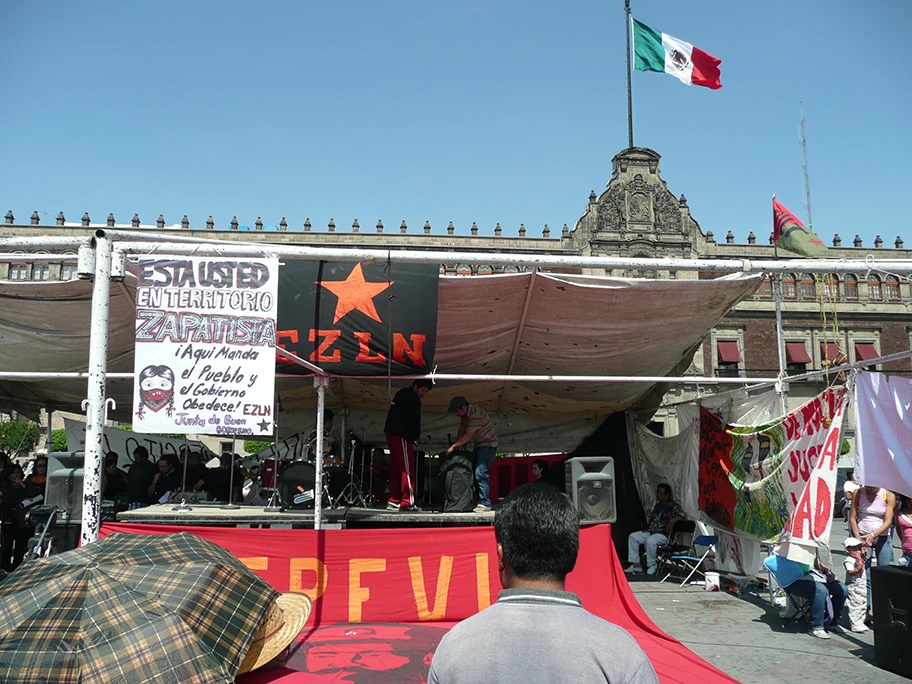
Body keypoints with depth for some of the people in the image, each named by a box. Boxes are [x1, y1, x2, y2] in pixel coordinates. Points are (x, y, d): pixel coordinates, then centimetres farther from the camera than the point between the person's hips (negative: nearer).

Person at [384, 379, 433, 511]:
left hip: (392, 435, 10)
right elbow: (413, 420, -16)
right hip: (401, 436, -10)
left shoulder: (402, 393, 20)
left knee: (396, 469, 11)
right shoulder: (411, 397, -11)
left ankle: (393, 501, 14)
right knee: (408, 470, -10)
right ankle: (407, 502, -12)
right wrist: (416, 436, -3)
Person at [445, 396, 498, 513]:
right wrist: (456, 445, -4)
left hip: (488, 444, -10)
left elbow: (469, 435, -30)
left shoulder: (475, 414, -28)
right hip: (479, 445, 10)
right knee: (475, 473, 8)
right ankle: (477, 501, 13)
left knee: (481, 473, -18)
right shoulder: (464, 412, 3)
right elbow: (462, 428, 6)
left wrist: (453, 446, -26)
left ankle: (485, 504, -19)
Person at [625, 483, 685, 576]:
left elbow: (682, 515, -18)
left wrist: (672, 520, -31)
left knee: (650, 541, -37)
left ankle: (652, 565, -15)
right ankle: (636, 565, -6)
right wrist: (647, 522, 13)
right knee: (633, 536, -6)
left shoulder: (673, 505, -3)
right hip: (650, 531, 9)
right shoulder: (658, 505, 22)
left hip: (663, 534, -9)